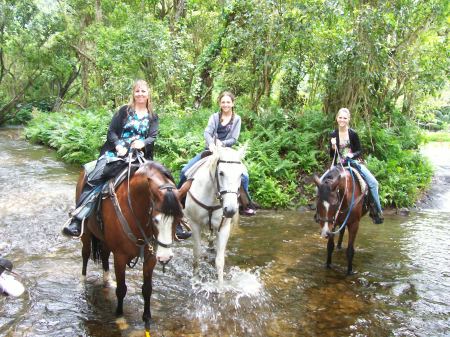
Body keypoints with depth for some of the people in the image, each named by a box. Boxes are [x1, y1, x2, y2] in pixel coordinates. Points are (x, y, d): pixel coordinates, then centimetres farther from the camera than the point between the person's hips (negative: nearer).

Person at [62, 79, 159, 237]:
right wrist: (118, 146, -12)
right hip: (116, 151, -1)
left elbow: (153, 137, 4)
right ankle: (77, 219, -26)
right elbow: (111, 131, 7)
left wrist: (143, 143, -18)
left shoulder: (152, 117, 17)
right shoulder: (124, 111, 13)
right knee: (93, 179, -22)